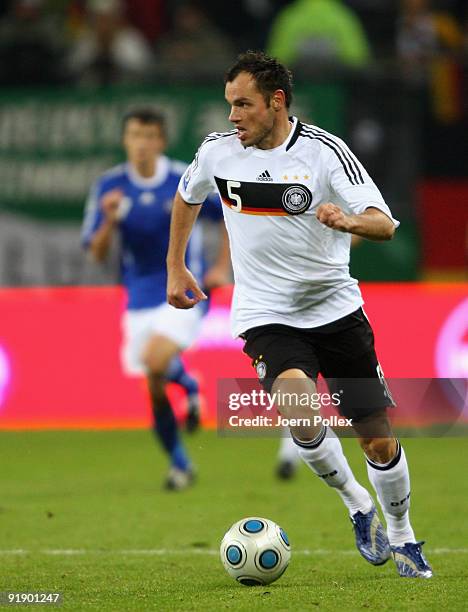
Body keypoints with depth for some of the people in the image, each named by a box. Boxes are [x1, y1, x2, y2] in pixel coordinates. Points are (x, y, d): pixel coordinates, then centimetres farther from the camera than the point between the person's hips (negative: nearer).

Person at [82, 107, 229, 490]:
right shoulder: (110, 187, -3)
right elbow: (97, 254, -1)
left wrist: (222, 268, 0)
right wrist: (108, 220, -20)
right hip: (140, 300, 3)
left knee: (156, 362, -28)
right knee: (155, 391, 5)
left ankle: (187, 384, 6)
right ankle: (180, 465, 24)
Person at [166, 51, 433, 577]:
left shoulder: (325, 151, -13)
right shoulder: (218, 152, -3)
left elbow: (385, 224, -22)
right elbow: (187, 196, 20)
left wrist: (347, 220, -43)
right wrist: (175, 267, 19)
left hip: (336, 309, -1)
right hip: (266, 315, 1)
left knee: (378, 440, 2)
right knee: (299, 409, -28)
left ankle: (401, 537, 28)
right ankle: (358, 507, -5)